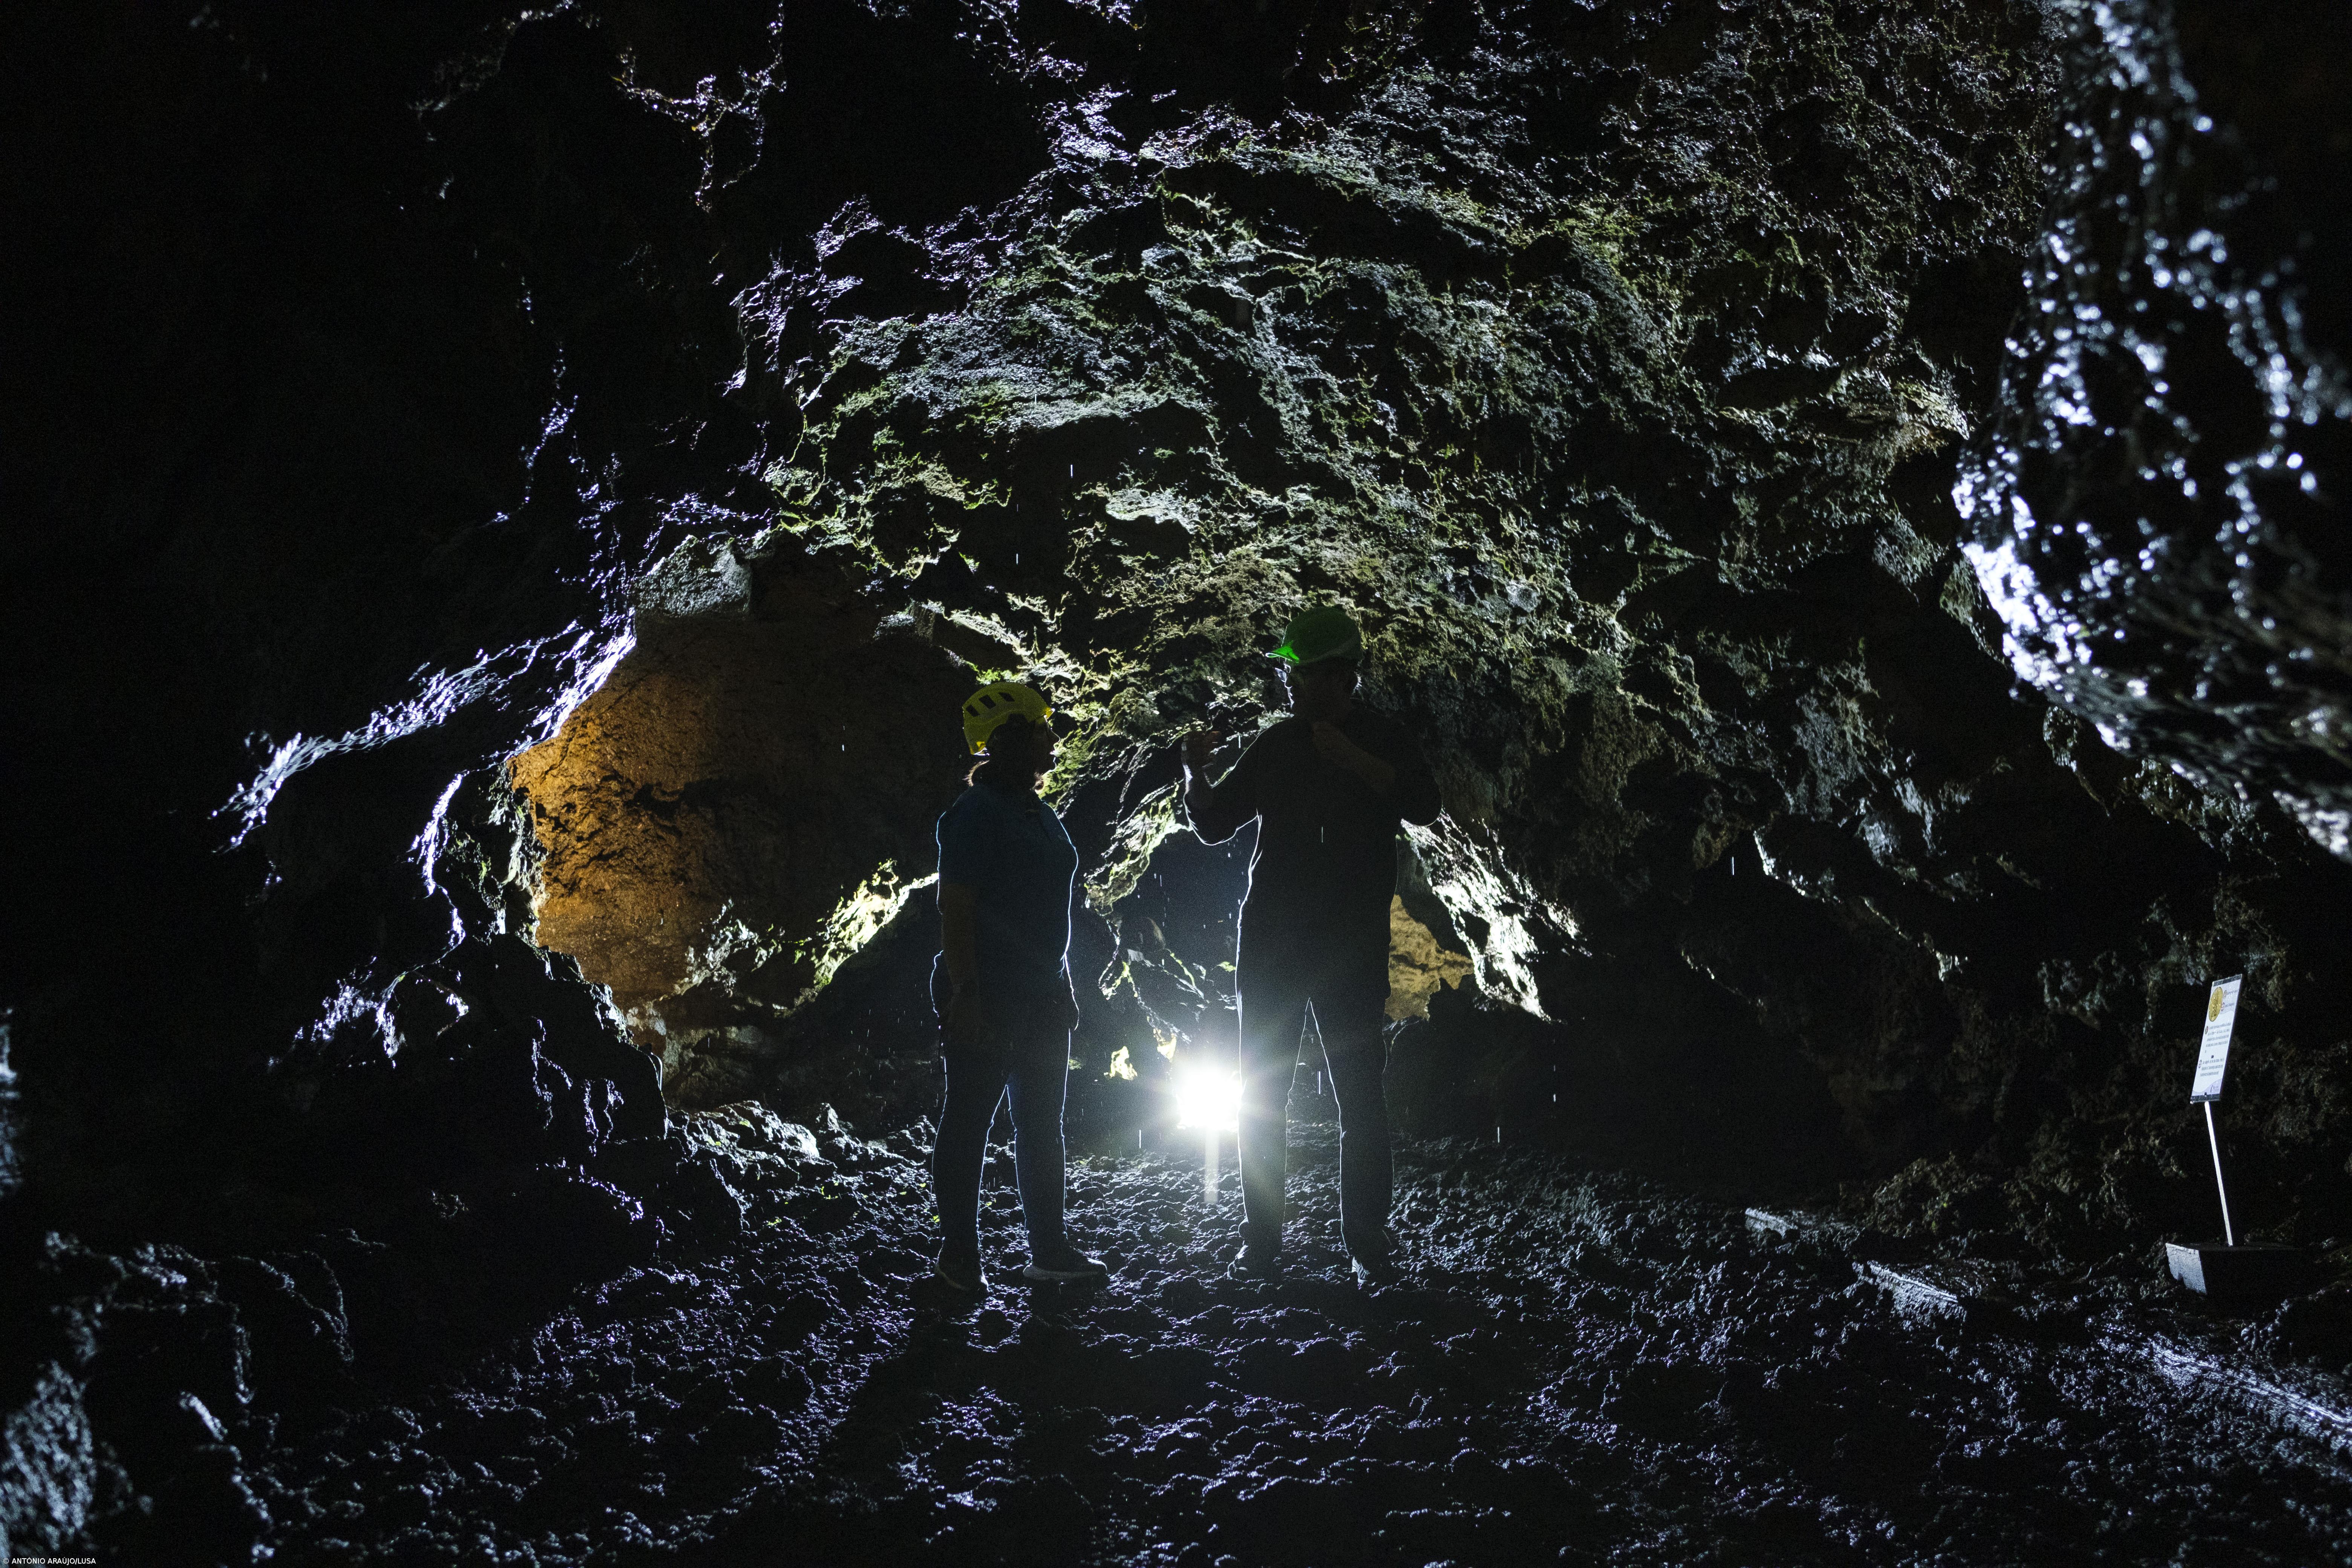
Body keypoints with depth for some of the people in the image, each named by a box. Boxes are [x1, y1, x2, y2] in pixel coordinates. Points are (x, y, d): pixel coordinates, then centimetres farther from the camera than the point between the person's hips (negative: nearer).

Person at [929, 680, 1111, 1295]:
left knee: (1042, 1123, 12)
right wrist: (964, 995, -23)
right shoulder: (976, 813, -13)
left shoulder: (1041, 815, 14)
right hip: (987, 999, -9)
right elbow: (955, 909, -18)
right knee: (969, 1122, 0)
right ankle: (959, 1254, 8)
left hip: (1040, 996, 9)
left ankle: (1050, 1249, 20)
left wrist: (1064, 988, 20)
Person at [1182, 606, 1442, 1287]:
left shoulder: (1381, 739, 2)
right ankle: (1261, 1243, 9)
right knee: (1261, 1091, 3)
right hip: (1271, 941, 3)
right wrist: (1194, 773, -4)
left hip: (1351, 945, -3)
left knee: (1359, 1090, -2)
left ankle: (1368, 1243, 4)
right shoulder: (1275, 746, 11)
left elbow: (1424, 804, -17)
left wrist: (1352, 759, -23)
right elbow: (1214, 824, 15)